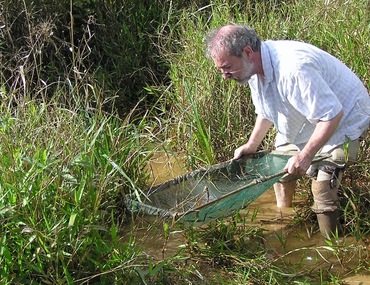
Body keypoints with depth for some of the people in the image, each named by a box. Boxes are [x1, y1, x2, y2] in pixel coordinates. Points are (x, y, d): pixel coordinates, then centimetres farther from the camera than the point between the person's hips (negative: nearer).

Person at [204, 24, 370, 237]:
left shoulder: (293, 69, -40)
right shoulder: (255, 67, -10)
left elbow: (332, 114, -35)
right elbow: (267, 111, 10)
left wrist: (306, 155, -33)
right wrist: (252, 145, 3)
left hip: (344, 121, -9)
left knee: (323, 187, -16)